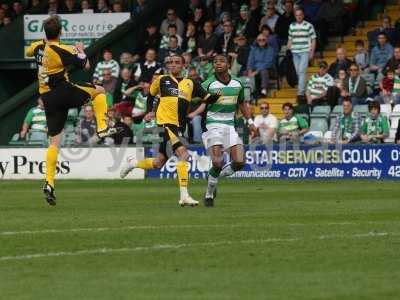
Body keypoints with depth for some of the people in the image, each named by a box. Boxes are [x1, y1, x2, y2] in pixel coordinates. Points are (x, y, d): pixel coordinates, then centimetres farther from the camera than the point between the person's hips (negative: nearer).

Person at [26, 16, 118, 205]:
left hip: (47, 97, 6)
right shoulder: (63, 51, -14)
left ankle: (49, 182, -2)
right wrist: (80, 50, 14)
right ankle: (102, 128, 4)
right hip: (63, 92, -6)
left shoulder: (38, 47, 4)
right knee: (99, 91, 16)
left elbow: (28, 52, 30)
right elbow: (85, 65, -6)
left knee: (55, 141, 7)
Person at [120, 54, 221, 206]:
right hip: (165, 122, -5)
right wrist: (150, 111, 10)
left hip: (178, 127, 5)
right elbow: (150, 94, 21)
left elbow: (207, 98, 3)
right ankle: (184, 196, -24)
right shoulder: (162, 80, 5)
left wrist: (217, 96, -16)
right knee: (183, 153, -22)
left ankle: (132, 163, 40)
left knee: (158, 163, 11)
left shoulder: (190, 84, 9)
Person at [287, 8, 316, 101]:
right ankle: (303, 89, 20)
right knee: (298, 72, 7)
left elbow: (313, 40, 1)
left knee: (302, 71, -15)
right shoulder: (292, 26, 12)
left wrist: (312, 52, -5)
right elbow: (290, 40, 19)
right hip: (295, 52, 5)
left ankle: (300, 92, -20)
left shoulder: (308, 26, 0)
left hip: (305, 52, -5)